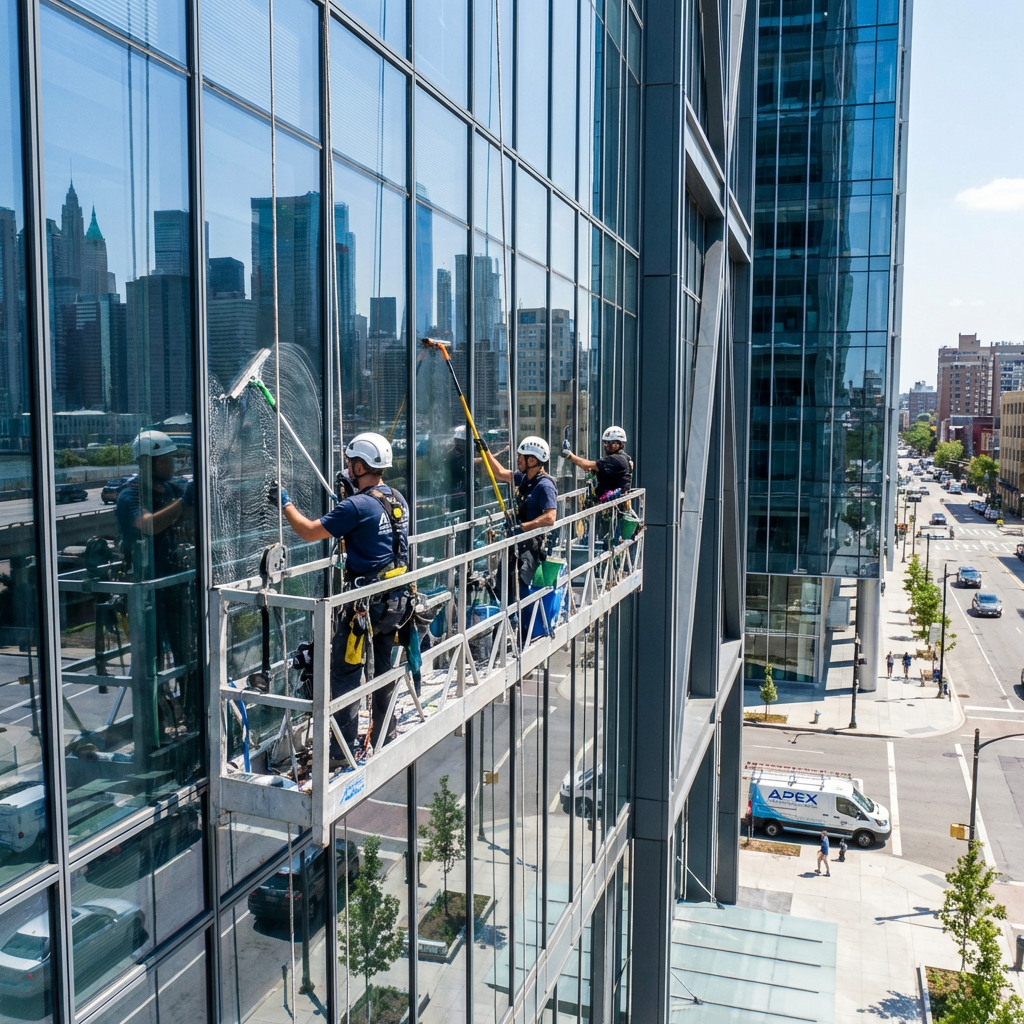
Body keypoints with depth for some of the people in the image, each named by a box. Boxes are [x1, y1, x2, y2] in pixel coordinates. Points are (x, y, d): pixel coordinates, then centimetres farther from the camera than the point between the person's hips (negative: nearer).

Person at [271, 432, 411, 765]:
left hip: (366, 603, -8)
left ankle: (343, 751, 4)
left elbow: (309, 532, -12)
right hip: (396, 599, 8)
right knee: (384, 669, 19)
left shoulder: (357, 506, -18)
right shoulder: (397, 500, 6)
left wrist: (285, 503, 1)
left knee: (344, 674, 1)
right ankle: (385, 735, 30)